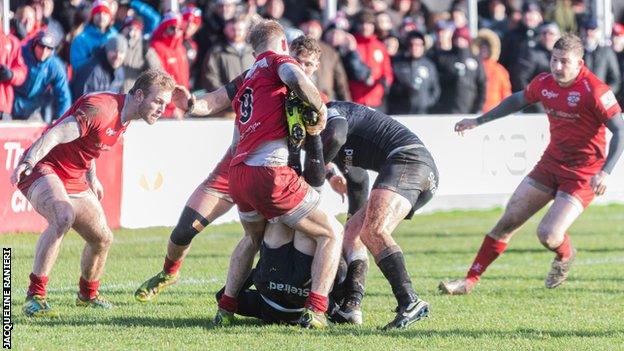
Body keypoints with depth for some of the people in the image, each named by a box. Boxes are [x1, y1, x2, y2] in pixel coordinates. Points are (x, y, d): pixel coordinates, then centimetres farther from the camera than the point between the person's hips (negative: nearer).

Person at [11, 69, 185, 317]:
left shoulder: (124, 117, 7)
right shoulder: (101, 108, -23)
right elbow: (56, 135, -30)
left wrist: (92, 177, 24)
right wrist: (28, 162, -42)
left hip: (73, 179, 10)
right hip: (42, 169, -10)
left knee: (102, 238, 10)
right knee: (64, 216, -36)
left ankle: (88, 295, 38)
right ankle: (35, 297, -35)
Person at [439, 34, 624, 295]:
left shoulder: (594, 90, -21)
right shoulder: (544, 83, -1)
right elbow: (518, 100, 21)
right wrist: (478, 121, 26)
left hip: (582, 174, -6)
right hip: (551, 163, 6)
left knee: (548, 235, -18)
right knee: (509, 220, 1)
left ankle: (565, 256, 19)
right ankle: (470, 281, 9)